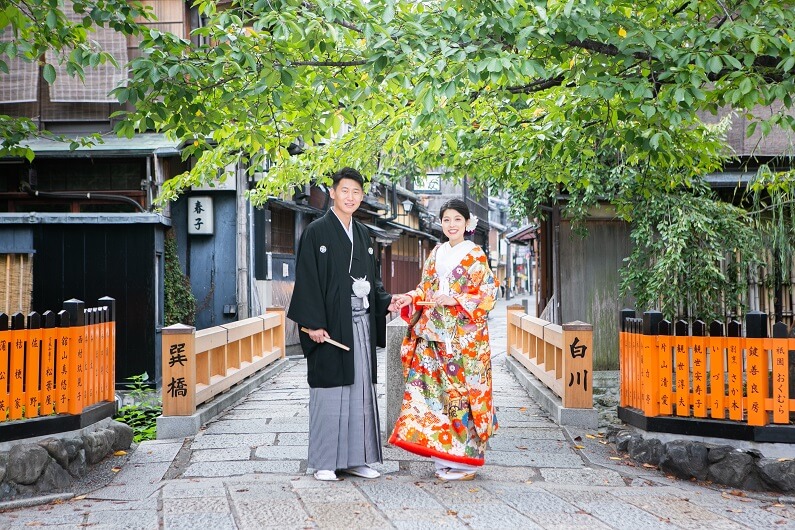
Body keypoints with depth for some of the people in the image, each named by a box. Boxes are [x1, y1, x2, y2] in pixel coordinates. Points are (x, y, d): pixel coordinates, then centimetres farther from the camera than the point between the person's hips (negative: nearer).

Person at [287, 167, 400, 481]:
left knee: (361, 390, 8)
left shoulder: (362, 234, 16)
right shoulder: (316, 232, -3)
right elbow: (307, 279, -9)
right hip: (330, 324, -6)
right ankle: (324, 462, 8)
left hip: (361, 323, 6)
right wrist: (312, 323, -16)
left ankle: (355, 458, 17)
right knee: (328, 391, -2)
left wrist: (386, 302, 2)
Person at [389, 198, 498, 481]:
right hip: (434, 334, 5)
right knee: (434, 389, 3)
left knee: (461, 392, -5)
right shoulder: (436, 253, 15)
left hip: (464, 337, -5)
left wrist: (455, 300, -17)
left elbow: (486, 294, -6)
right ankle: (443, 454, 12)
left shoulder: (475, 255, -1)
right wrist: (410, 298, 0)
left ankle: (464, 459, 3)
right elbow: (426, 288, 18)